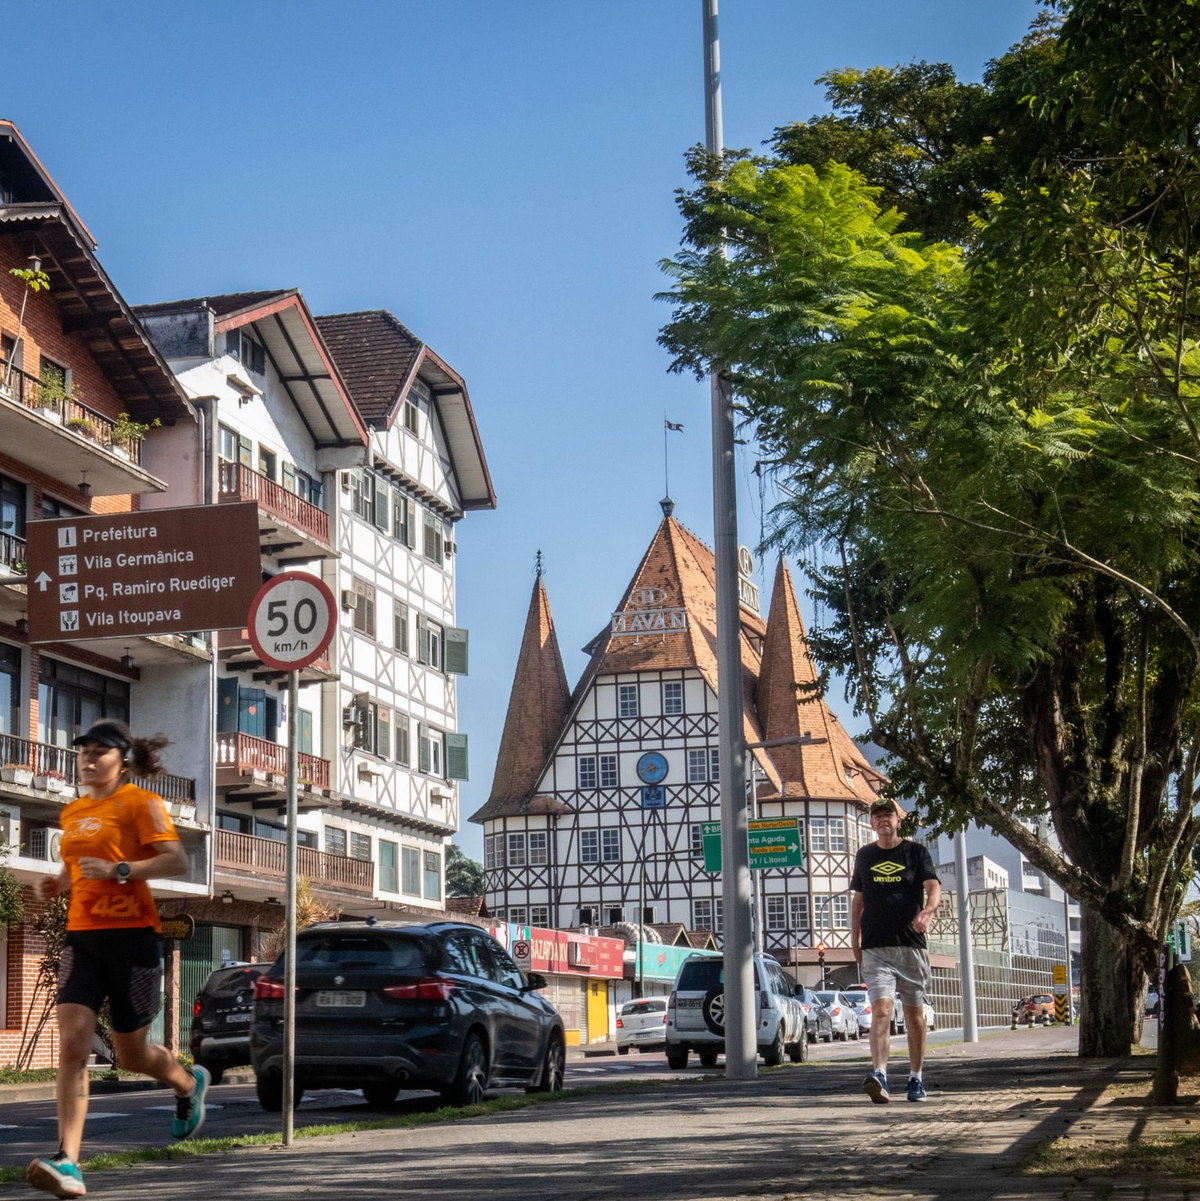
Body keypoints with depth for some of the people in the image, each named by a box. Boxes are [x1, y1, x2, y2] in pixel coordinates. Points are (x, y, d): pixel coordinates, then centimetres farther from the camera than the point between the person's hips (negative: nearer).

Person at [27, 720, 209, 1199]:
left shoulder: (139, 802, -4)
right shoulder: (72, 811, 16)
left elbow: (176, 861, -13)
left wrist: (118, 869, -23)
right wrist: (58, 884, 9)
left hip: (130, 935, -5)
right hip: (81, 938, 5)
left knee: (131, 1055, 7)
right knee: (72, 1045, -14)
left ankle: (189, 1084, 41)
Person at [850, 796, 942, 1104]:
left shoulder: (915, 852, 4)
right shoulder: (865, 855, 12)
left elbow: (933, 887, -9)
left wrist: (928, 910, -30)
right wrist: (855, 937, 13)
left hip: (911, 944, 0)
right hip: (875, 947, 0)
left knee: (914, 1012, 8)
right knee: (881, 1009, -15)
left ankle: (916, 1079, 20)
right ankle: (879, 1076, -26)